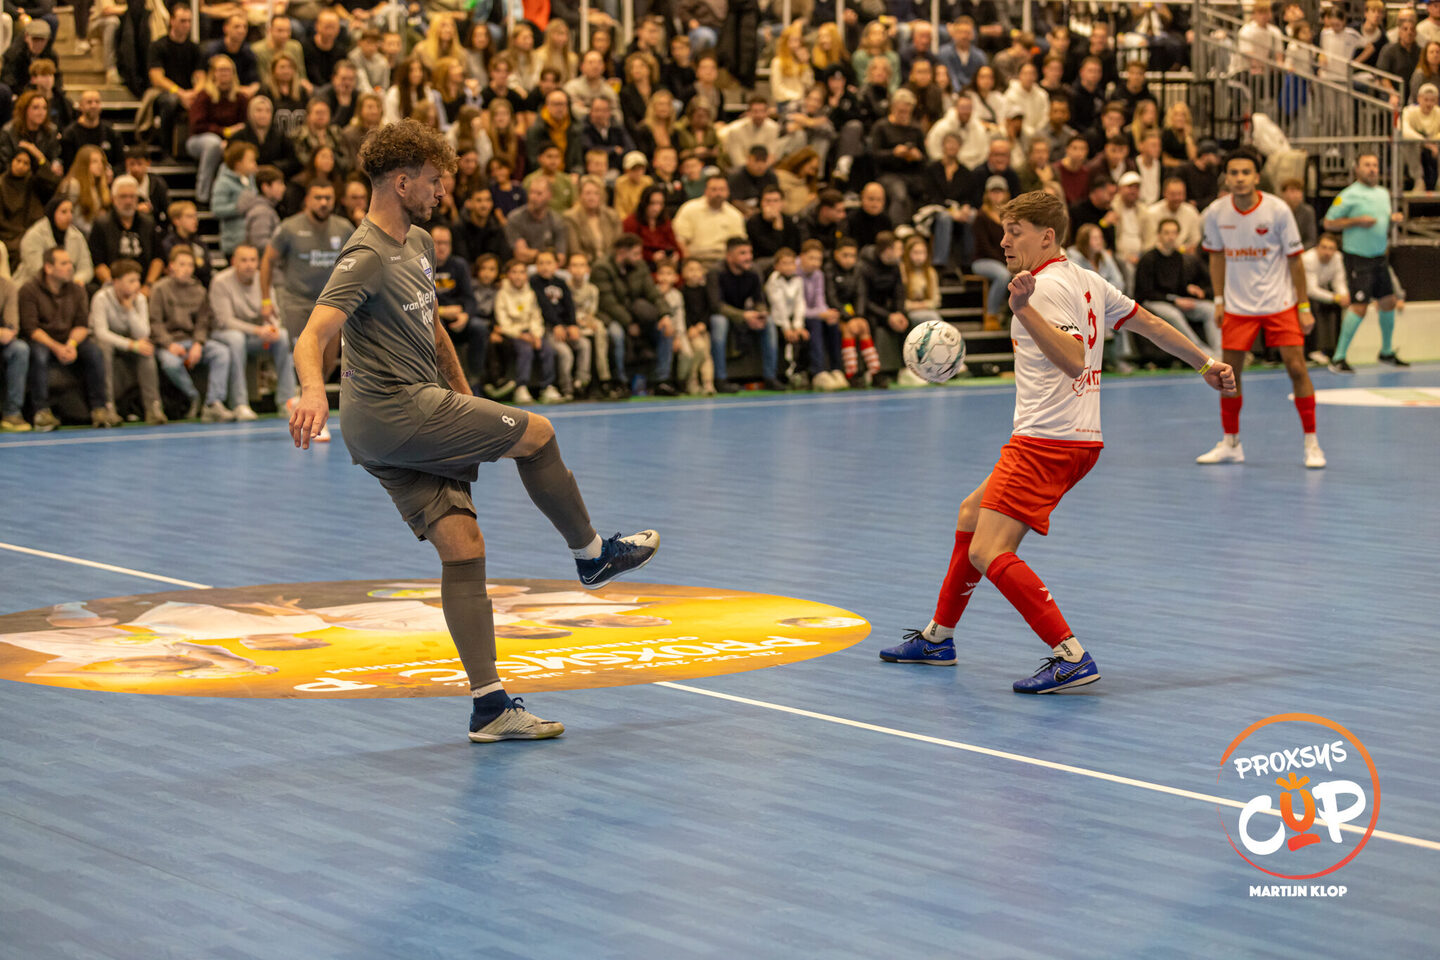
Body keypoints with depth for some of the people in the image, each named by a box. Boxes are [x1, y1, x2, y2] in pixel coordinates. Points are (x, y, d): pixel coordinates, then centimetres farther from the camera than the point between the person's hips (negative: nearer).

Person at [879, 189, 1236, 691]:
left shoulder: (1046, 286, -14)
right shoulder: (1088, 282, 13)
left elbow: (1074, 361, -28)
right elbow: (1152, 325, 21)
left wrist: (1024, 310, -35)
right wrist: (1206, 363, 31)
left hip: (1046, 441, -11)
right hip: (1081, 438, 11)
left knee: (989, 553, -17)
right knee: (972, 512, 24)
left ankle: (1072, 657, -24)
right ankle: (938, 637, 35)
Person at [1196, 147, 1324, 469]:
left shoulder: (1277, 210, -13)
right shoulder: (1216, 213, -6)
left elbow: (1294, 259, -6)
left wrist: (1304, 306, -7)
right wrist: (1219, 300, 7)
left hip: (1279, 303, -2)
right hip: (1237, 306, 3)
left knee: (1296, 368, -8)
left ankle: (1311, 443, 2)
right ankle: (1230, 444, 18)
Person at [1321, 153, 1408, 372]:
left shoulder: (1383, 193, 13)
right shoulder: (1349, 195, -10)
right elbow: (1329, 223, -10)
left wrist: (1393, 218, 5)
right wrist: (1357, 221, -20)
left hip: (1380, 257, 8)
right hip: (1358, 258, -8)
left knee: (1388, 302, 12)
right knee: (1359, 307, -13)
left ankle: (1387, 352, 29)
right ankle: (1338, 359, -8)